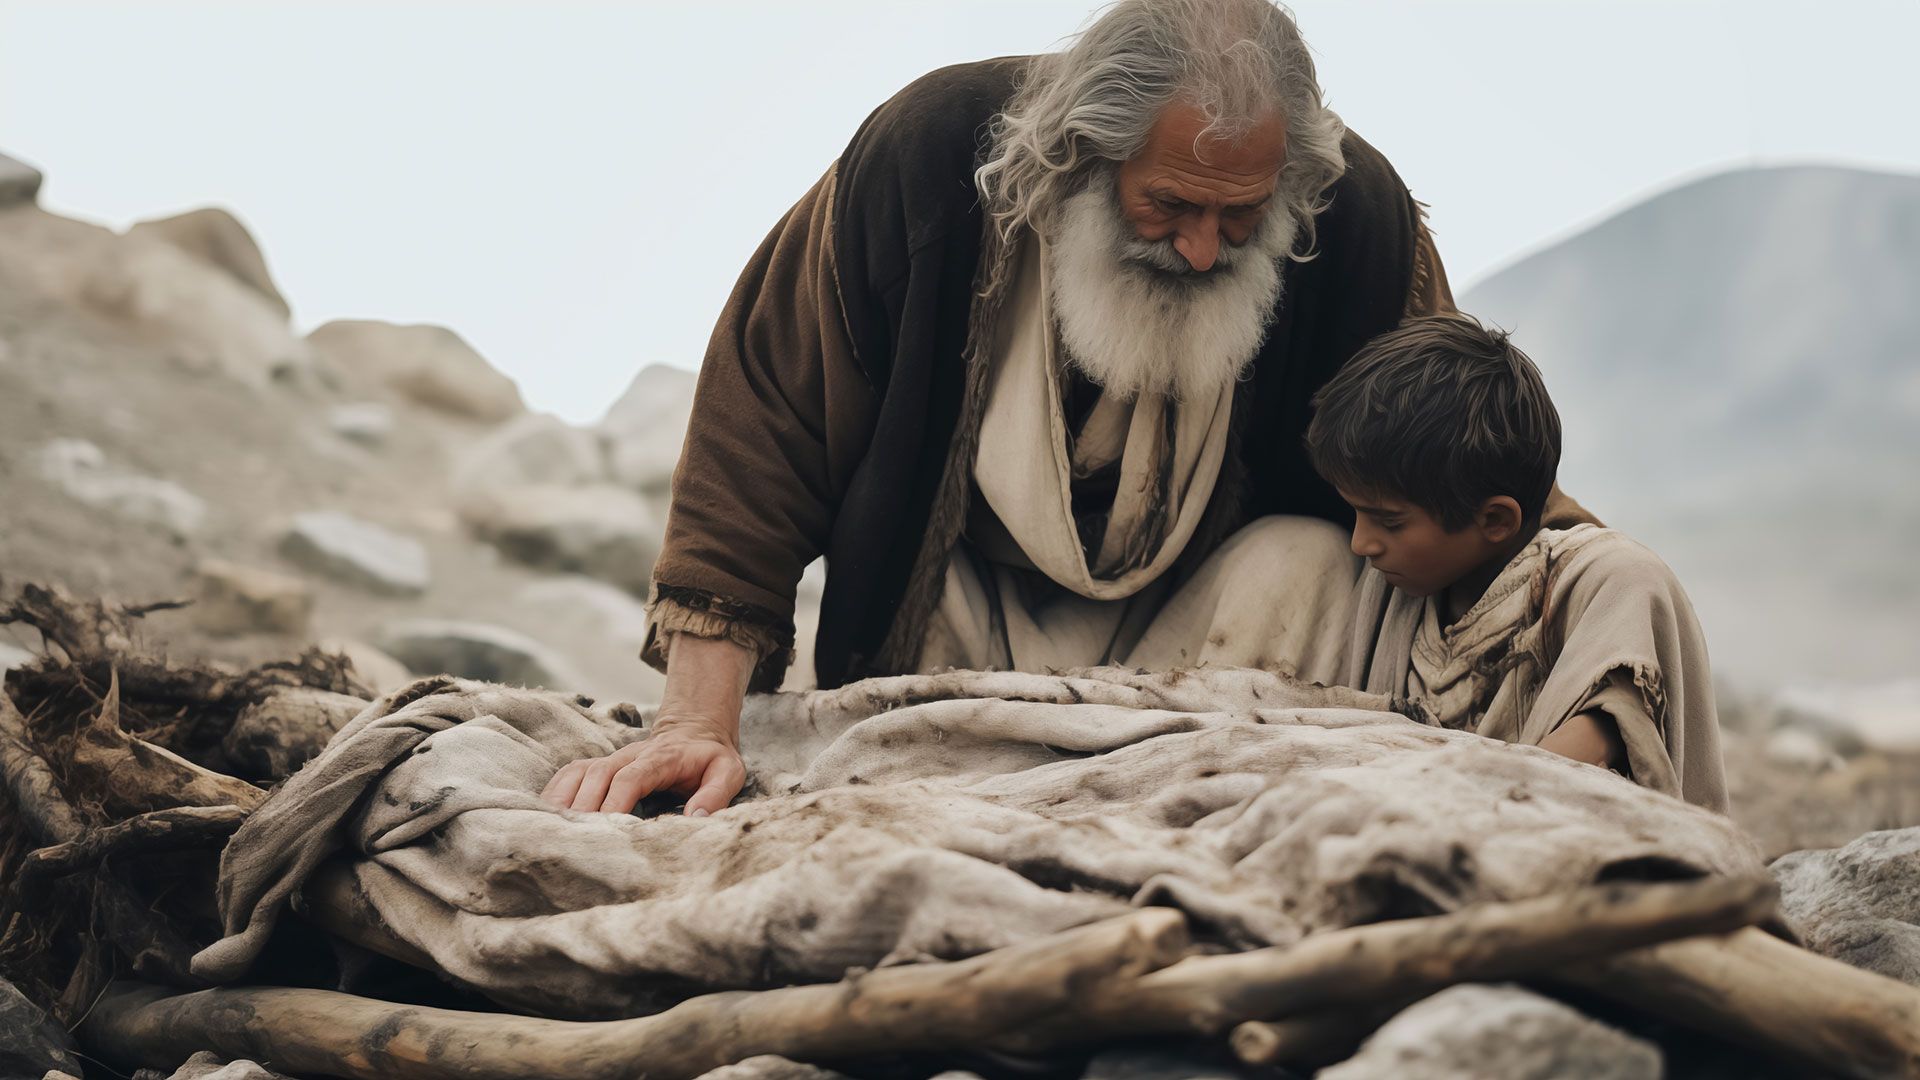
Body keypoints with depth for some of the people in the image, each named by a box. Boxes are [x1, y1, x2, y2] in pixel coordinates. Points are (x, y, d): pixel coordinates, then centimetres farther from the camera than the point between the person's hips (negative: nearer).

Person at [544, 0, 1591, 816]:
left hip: (1208, 609, 1)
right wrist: (702, 718, -26)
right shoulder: (931, 151, -27)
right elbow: (759, 422, -20)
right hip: (969, 601, -1)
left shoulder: (1359, 214, -24)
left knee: (1306, 562, -29)